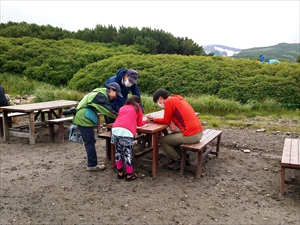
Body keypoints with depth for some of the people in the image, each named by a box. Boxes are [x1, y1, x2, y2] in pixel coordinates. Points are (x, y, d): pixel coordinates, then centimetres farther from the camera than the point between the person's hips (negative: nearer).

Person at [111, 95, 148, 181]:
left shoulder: (122, 107, 32)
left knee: (118, 151, 18)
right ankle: (129, 175, 18)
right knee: (127, 153, 7)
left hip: (115, 129, 4)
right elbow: (139, 124, 28)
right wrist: (145, 121, 48)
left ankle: (120, 172, 31)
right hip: (126, 131, -4)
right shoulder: (138, 109, 22)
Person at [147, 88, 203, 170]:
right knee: (171, 136, 26)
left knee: (161, 140, 4)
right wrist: (172, 122, 1)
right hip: (199, 132, 9)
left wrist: (153, 119, 7)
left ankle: (179, 161, 13)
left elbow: (166, 121, -5)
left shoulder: (169, 101, -10)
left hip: (190, 135, -9)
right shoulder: (177, 98, 16)